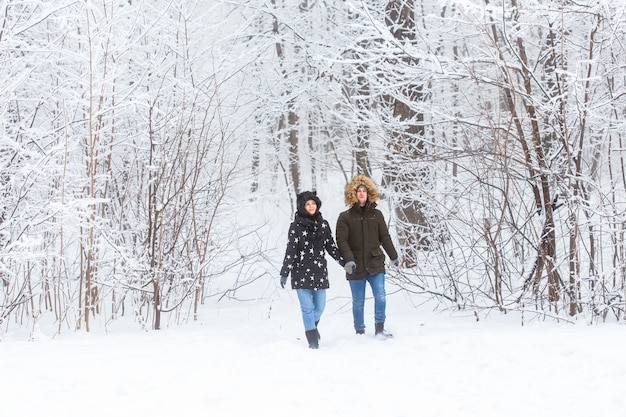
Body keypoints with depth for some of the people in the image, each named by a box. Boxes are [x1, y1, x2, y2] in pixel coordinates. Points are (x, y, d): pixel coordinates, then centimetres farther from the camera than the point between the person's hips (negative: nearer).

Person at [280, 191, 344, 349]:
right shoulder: (296, 226, -3)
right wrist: (284, 273, -9)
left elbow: (331, 247, 15)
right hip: (301, 273, -4)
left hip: (320, 272, 4)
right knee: (307, 308, -6)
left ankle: (312, 327, 38)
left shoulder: (323, 224, 8)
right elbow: (290, 251, -6)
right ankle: (313, 341, 3)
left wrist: (345, 262, 10)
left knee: (319, 307, 7)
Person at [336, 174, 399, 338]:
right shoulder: (345, 217, 0)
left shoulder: (376, 214, 8)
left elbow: (385, 237, 14)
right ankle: (360, 332, 16)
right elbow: (341, 241, -8)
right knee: (358, 301, 5)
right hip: (356, 266, -2)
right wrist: (348, 260, -21)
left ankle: (379, 328, 3)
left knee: (380, 296, -9)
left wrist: (393, 256, 16)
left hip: (375, 264, 2)